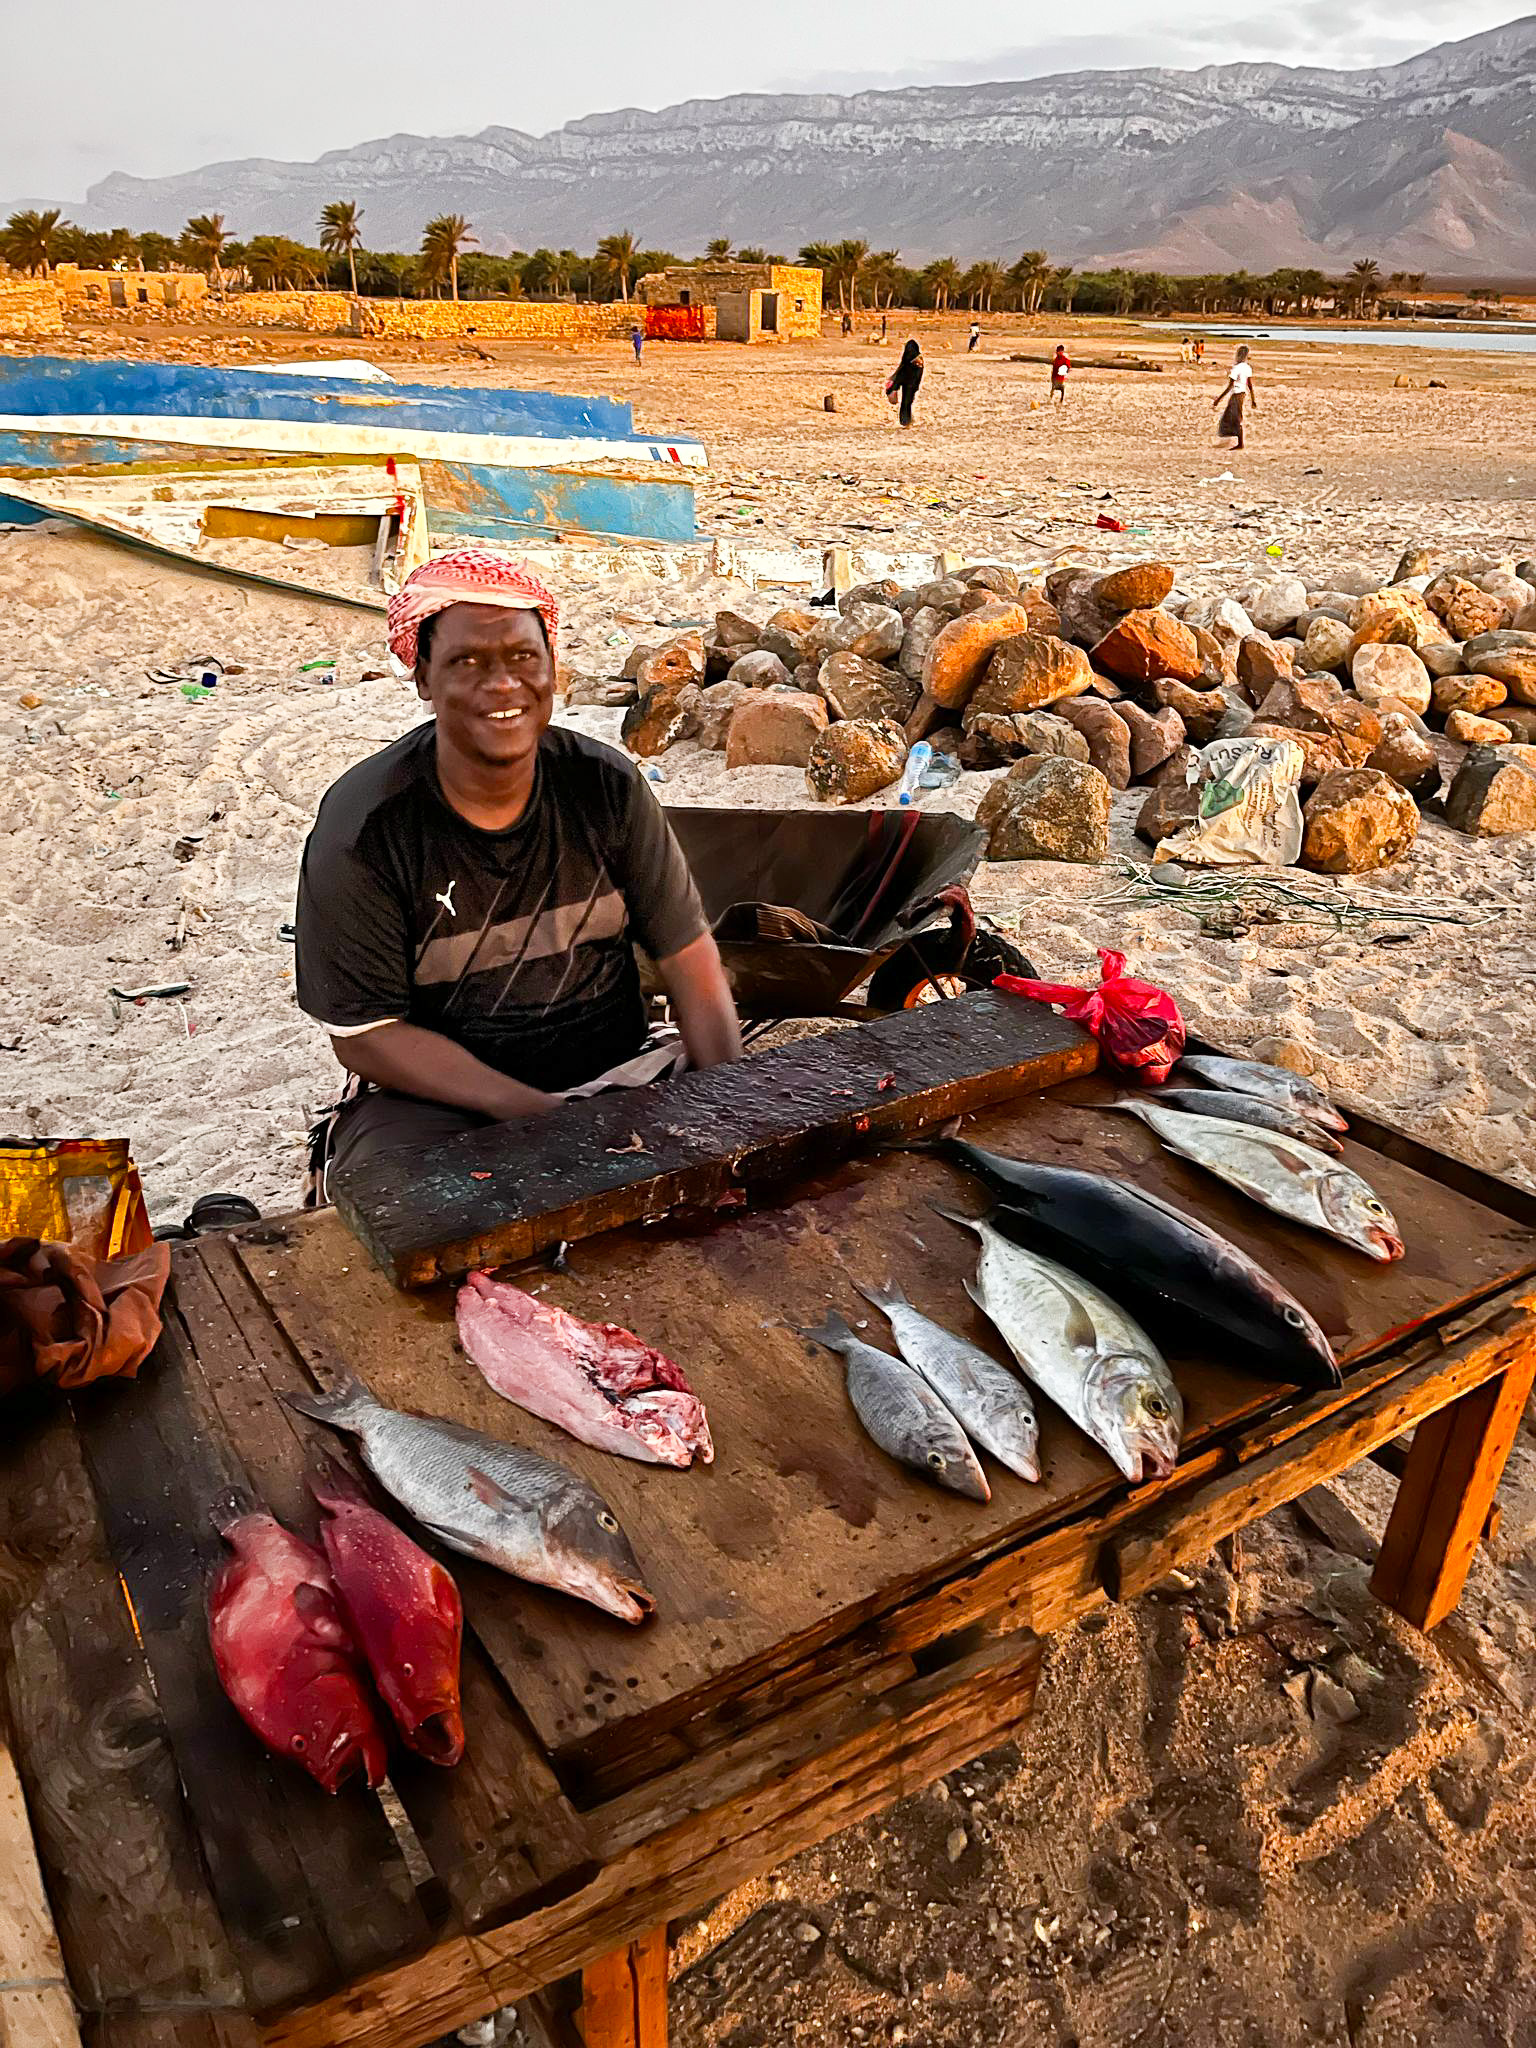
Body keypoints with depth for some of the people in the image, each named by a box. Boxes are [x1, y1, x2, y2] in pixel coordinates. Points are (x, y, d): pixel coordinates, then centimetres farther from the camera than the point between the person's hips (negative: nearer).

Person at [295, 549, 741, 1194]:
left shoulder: (609, 787, -2)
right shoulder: (361, 826, -12)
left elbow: (690, 960, 0)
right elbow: (364, 1035, -11)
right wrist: (538, 1112, -22)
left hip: (617, 1068, 4)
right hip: (436, 1095, -3)